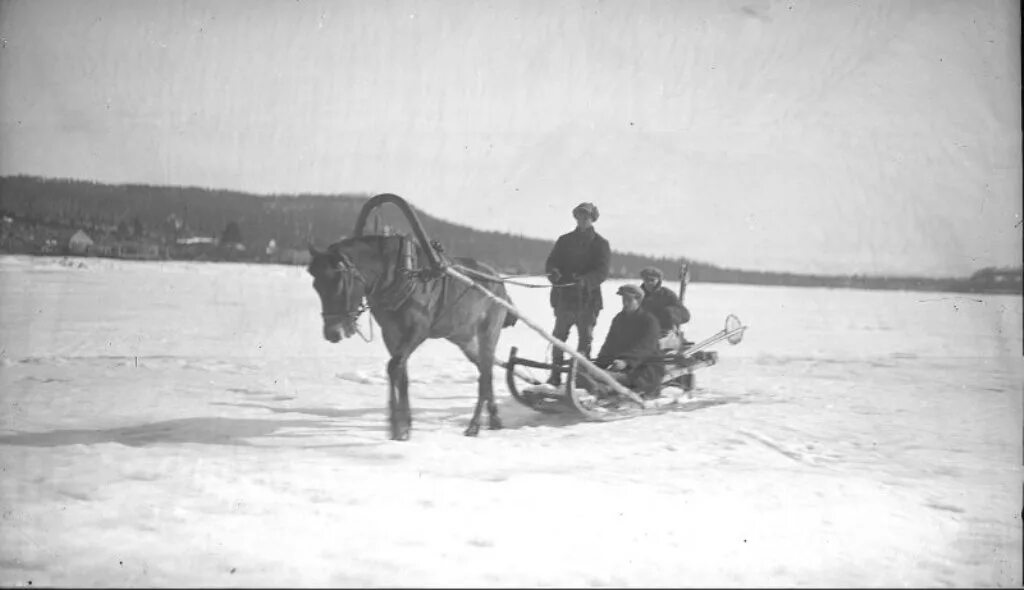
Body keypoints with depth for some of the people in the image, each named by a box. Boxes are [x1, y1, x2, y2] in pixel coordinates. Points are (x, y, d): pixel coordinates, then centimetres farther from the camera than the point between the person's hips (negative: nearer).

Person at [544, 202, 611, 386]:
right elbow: (551, 261, 5)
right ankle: (555, 376, 12)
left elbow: (601, 272, -10)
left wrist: (584, 280, -30)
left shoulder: (600, 244, 2)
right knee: (558, 337, 5)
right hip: (564, 296, 3)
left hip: (587, 299, -3)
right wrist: (553, 271, -20)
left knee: (585, 339, 2)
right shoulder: (564, 240, 11)